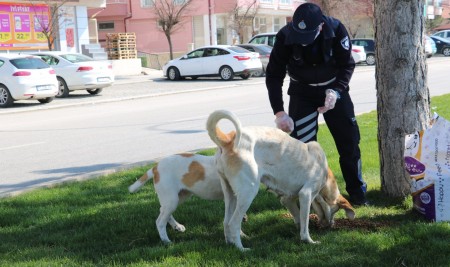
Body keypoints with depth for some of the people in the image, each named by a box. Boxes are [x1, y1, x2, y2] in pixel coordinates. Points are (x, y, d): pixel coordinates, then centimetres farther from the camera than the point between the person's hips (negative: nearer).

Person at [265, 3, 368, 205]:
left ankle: (357, 191, 18)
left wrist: (335, 91, -31)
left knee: (349, 140, 4)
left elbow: (348, 65, -15)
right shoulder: (285, 37, -27)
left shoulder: (336, 30, -27)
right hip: (302, 93, 0)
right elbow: (274, 75, -20)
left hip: (334, 90, 1)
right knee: (302, 144, -8)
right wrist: (279, 112, -28)